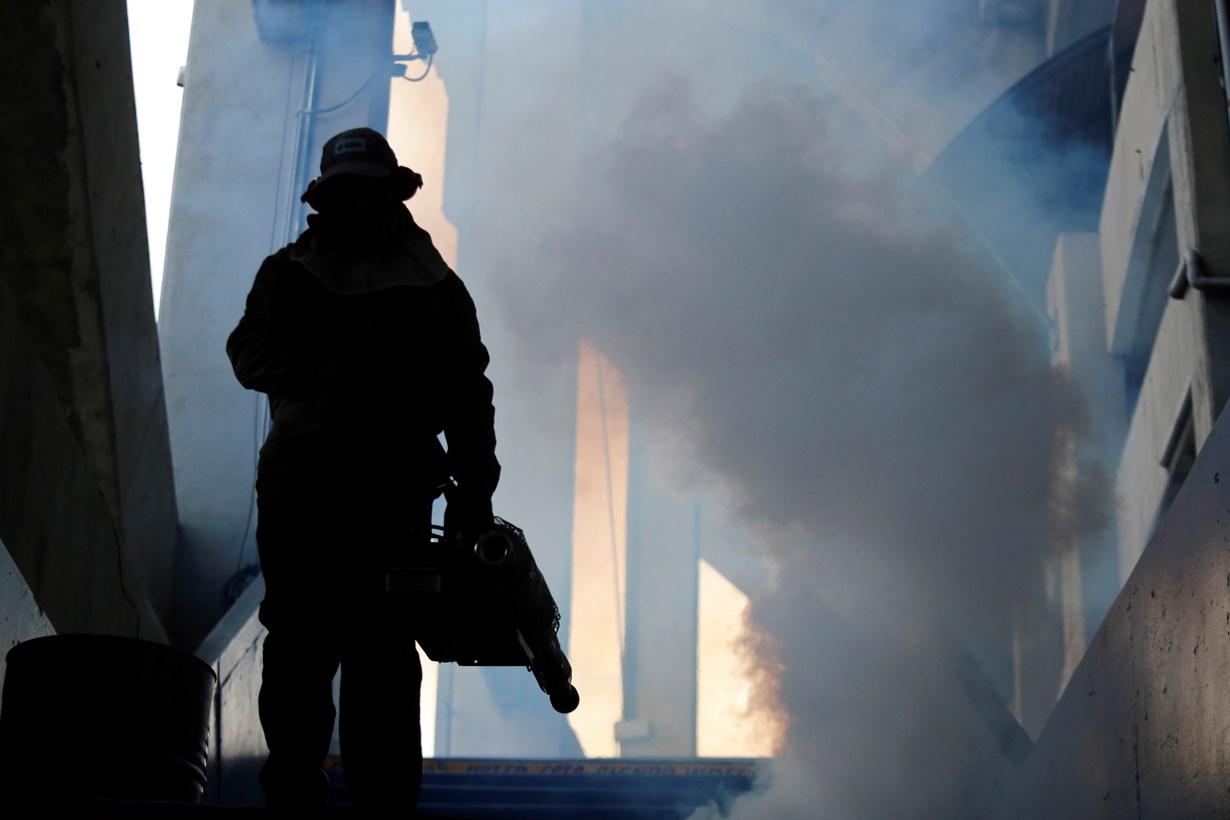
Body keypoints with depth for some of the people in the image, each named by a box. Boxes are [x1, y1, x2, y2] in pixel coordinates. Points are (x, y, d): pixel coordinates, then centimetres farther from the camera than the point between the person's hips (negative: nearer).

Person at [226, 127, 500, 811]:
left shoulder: (435, 285, 20)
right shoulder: (289, 274, 21)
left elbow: (468, 393, 14)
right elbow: (252, 352, 4)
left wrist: (474, 489, 2)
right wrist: (334, 377, -14)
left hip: (394, 489, -1)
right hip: (301, 481, 1)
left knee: (383, 652, -6)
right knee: (299, 645, -5)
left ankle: (385, 797, -8)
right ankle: (294, 792, -4)